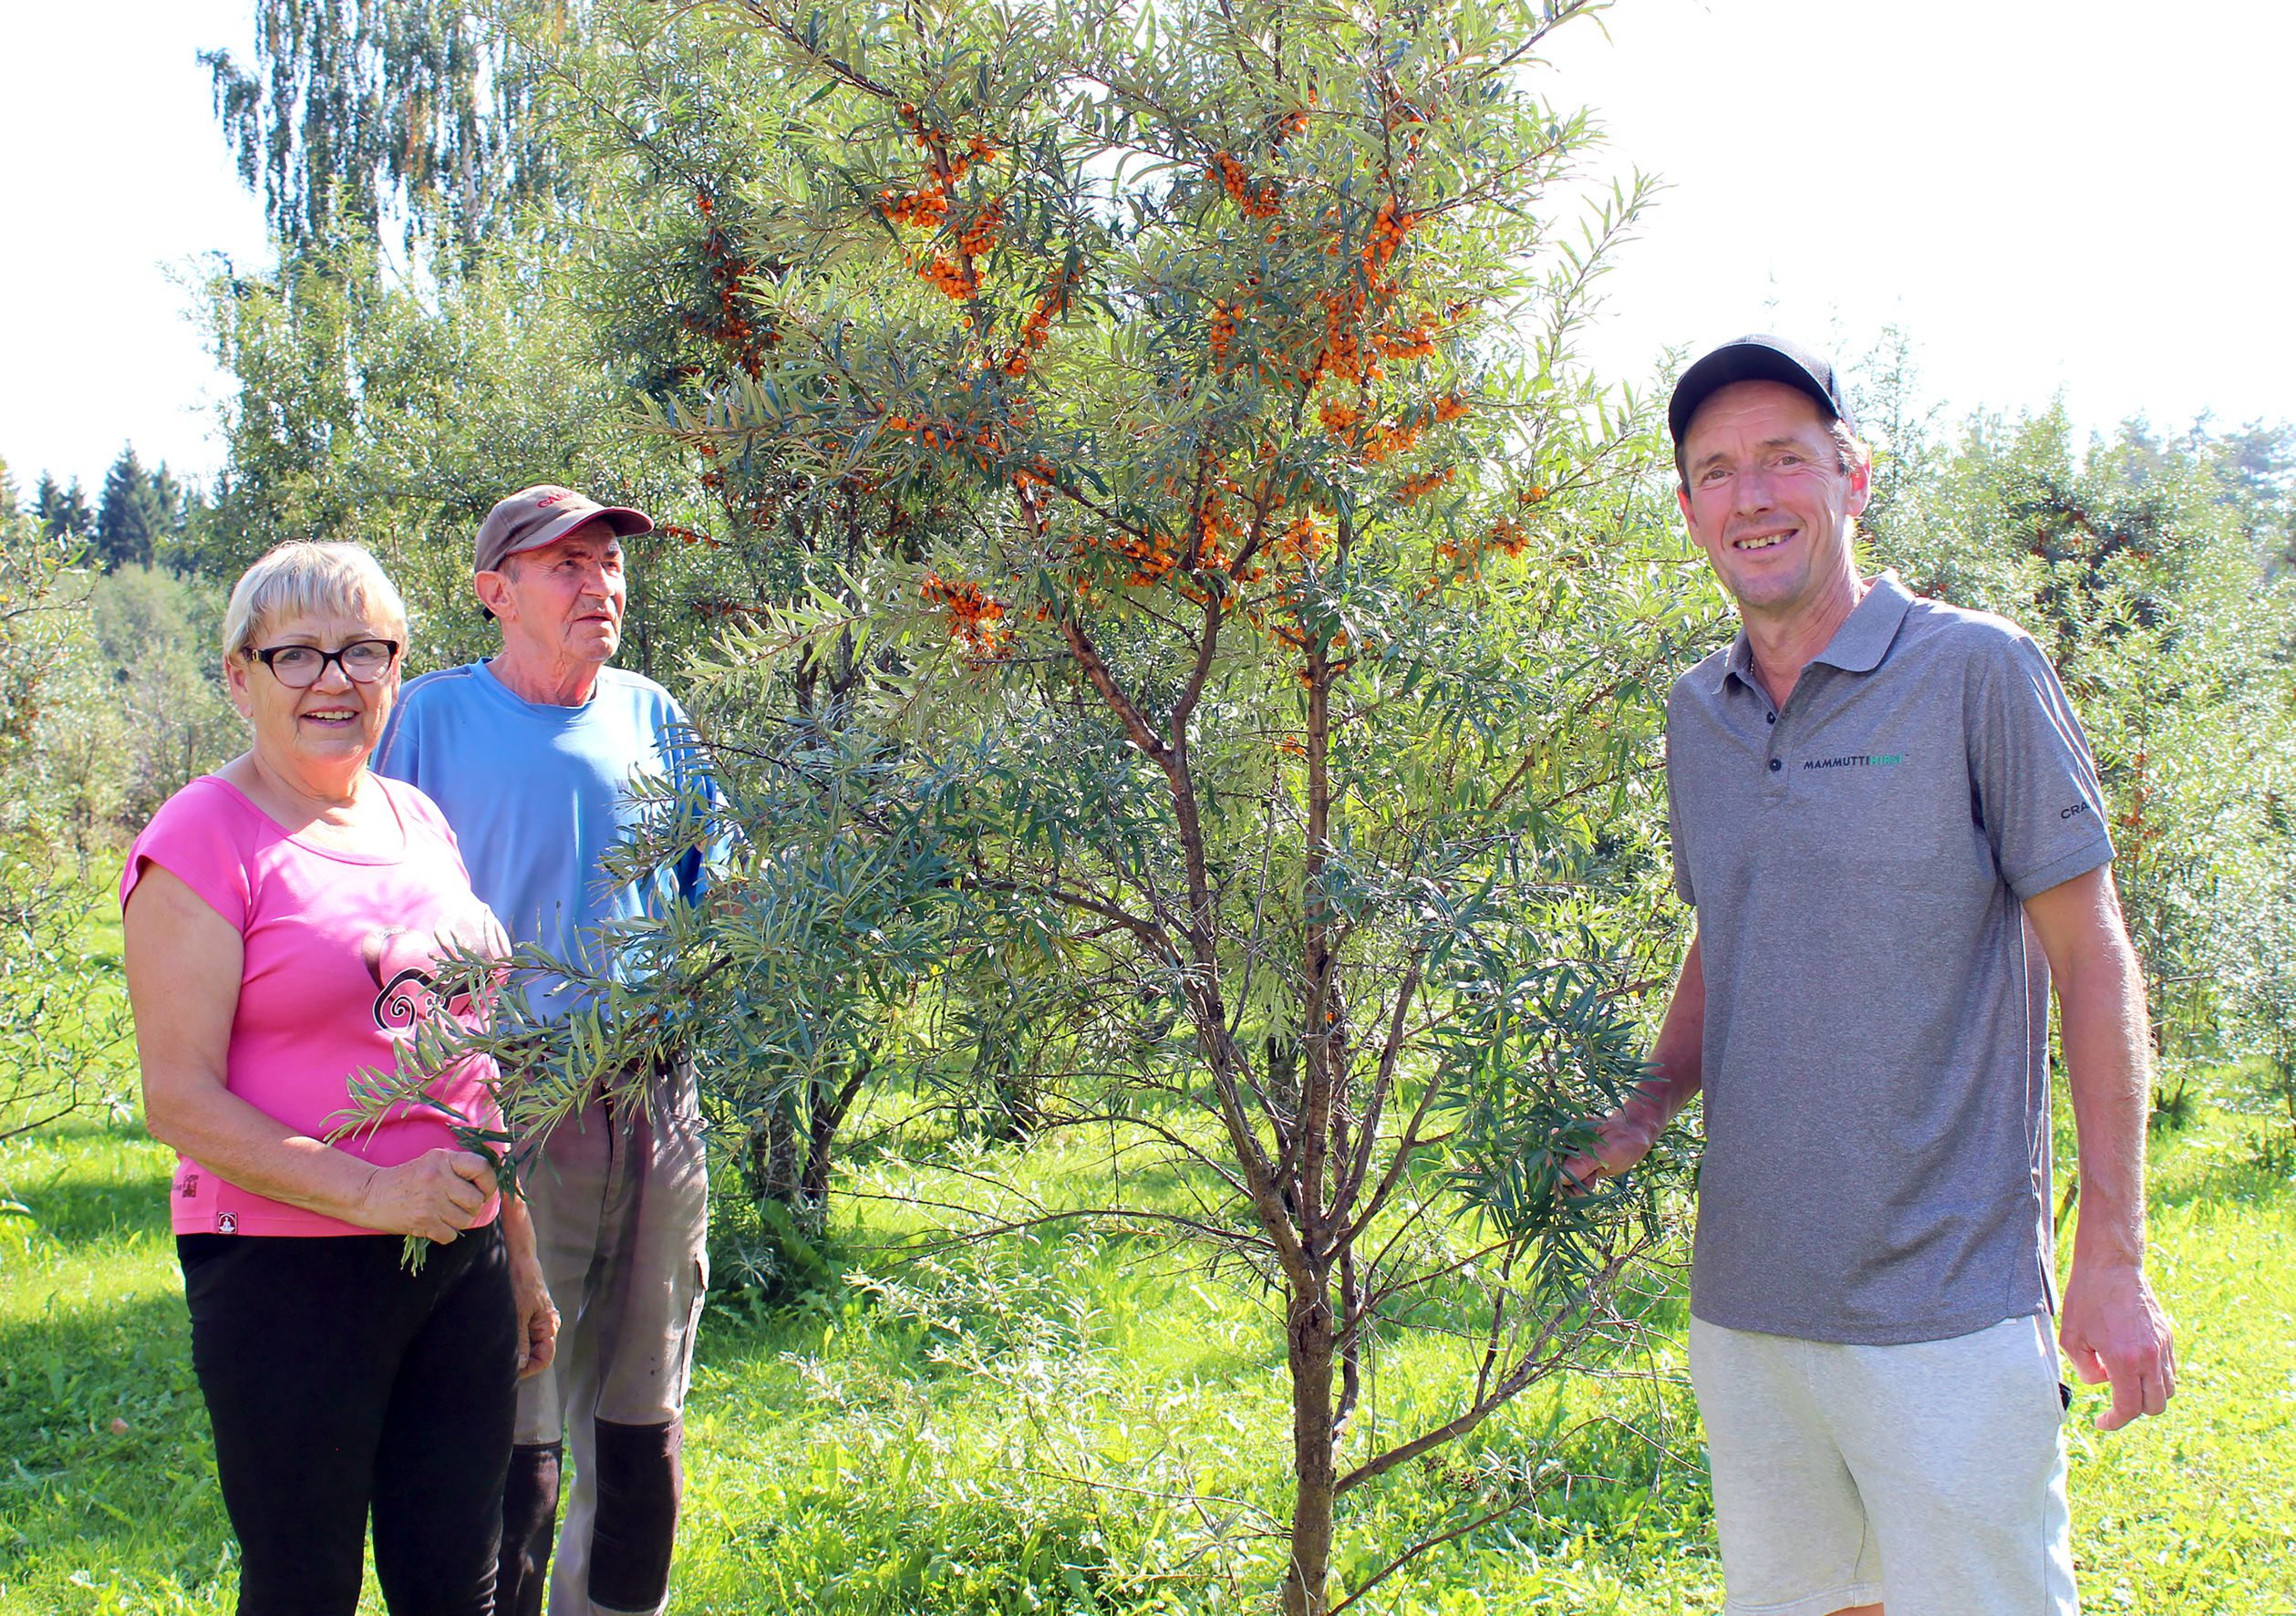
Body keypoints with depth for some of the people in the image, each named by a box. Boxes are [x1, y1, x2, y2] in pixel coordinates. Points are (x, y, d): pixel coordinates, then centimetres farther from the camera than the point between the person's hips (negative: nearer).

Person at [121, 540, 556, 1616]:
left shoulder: (417, 821, 12)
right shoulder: (203, 842, -9)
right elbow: (180, 1101, -14)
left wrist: (518, 1258, 19)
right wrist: (371, 1192, -23)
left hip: (460, 1261, 6)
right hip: (289, 1273, -6)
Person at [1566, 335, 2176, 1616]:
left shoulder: (1978, 673, -7)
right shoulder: (1698, 715, 10)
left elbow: (2092, 959, -6)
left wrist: (2115, 1255, -9)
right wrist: (1651, 1105, 4)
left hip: (1949, 1304, -5)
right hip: (1744, 1293, 6)